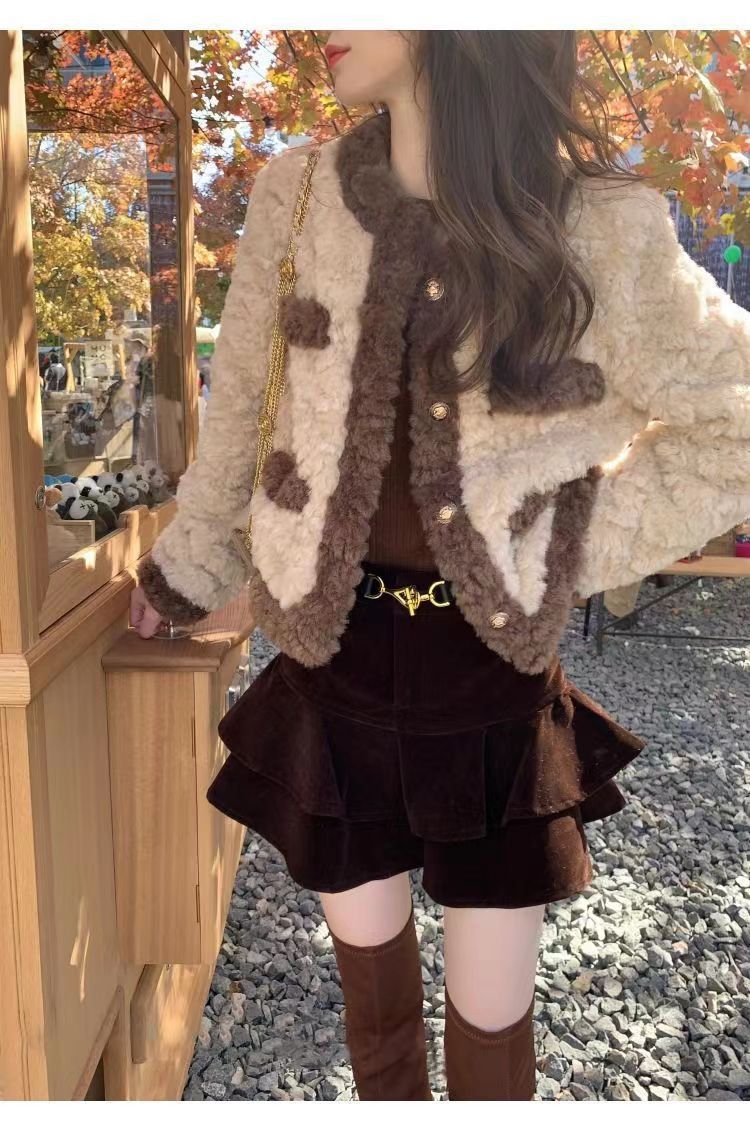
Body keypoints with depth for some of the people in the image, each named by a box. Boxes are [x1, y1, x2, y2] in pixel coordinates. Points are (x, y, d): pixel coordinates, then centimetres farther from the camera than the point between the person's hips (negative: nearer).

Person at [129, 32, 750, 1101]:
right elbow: (240, 410, 10)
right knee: (366, 945, 20)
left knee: (492, 1009, 12)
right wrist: (187, 566, 19)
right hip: (336, 657, 2)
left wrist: (577, 548, -6)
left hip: (493, 669, -1)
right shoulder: (297, 196, -3)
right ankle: (389, 1094, 51)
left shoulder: (602, 227, -11)